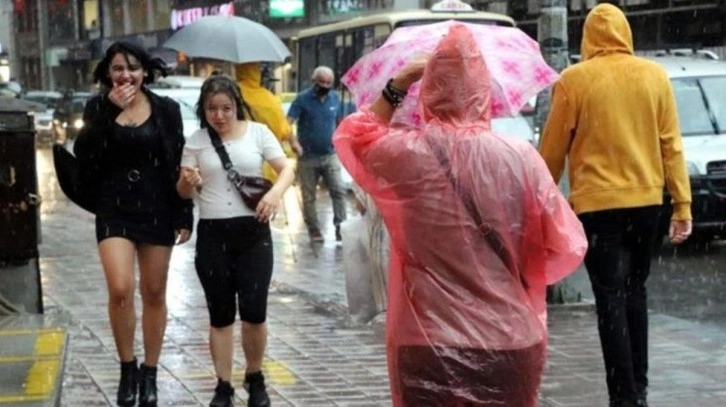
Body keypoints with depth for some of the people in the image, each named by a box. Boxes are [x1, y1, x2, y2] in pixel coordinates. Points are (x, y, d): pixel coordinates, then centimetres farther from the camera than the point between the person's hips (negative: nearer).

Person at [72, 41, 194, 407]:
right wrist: (111, 111, -19)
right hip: (114, 209, -1)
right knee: (120, 290, -15)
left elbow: (178, 165, 2)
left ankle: (149, 373, 20)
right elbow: (84, 155, -13)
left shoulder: (165, 109, 0)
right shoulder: (98, 108, 1)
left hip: (157, 209, 1)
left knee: (154, 293, 7)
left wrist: (184, 216, -2)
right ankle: (127, 368, 5)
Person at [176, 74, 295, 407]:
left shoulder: (258, 132, 0)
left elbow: (287, 169, -1)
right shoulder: (197, 141, 4)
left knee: (254, 312, -3)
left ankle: (255, 379, 19)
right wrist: (188, 182, -17)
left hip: (253, 232, -1)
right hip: (212, 234, 1)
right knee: (220, 315, 7)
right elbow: (184, 193, 6)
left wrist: (276, 192, -22)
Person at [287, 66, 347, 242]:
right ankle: (314, 230, 17)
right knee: (309, 197, 6)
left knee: (338, 190, -11)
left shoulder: (335, 98, 5)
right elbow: (288, 123, -14)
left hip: (330, 155, 2)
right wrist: (293, 141, -30)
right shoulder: (303, 99, -7)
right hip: (308, 157, -2)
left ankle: (340, 226, -6)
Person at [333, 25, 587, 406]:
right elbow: (567, 248, -1)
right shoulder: (521, 159, -8)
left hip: (427, 346, -1)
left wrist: (396, 86, 11)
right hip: (511, 344, 1)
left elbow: (352, 136, 15)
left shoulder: (405, 154, -8)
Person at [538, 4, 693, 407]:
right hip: (646, 200, 4)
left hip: (597, 203, -4)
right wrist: (683, 204, 5)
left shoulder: (574, 80, -6)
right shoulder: (655, 76, 2)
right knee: (634, 292, 18)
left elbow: (552, 149, -1)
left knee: (611, 300, -1)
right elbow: (671, 144, 2)